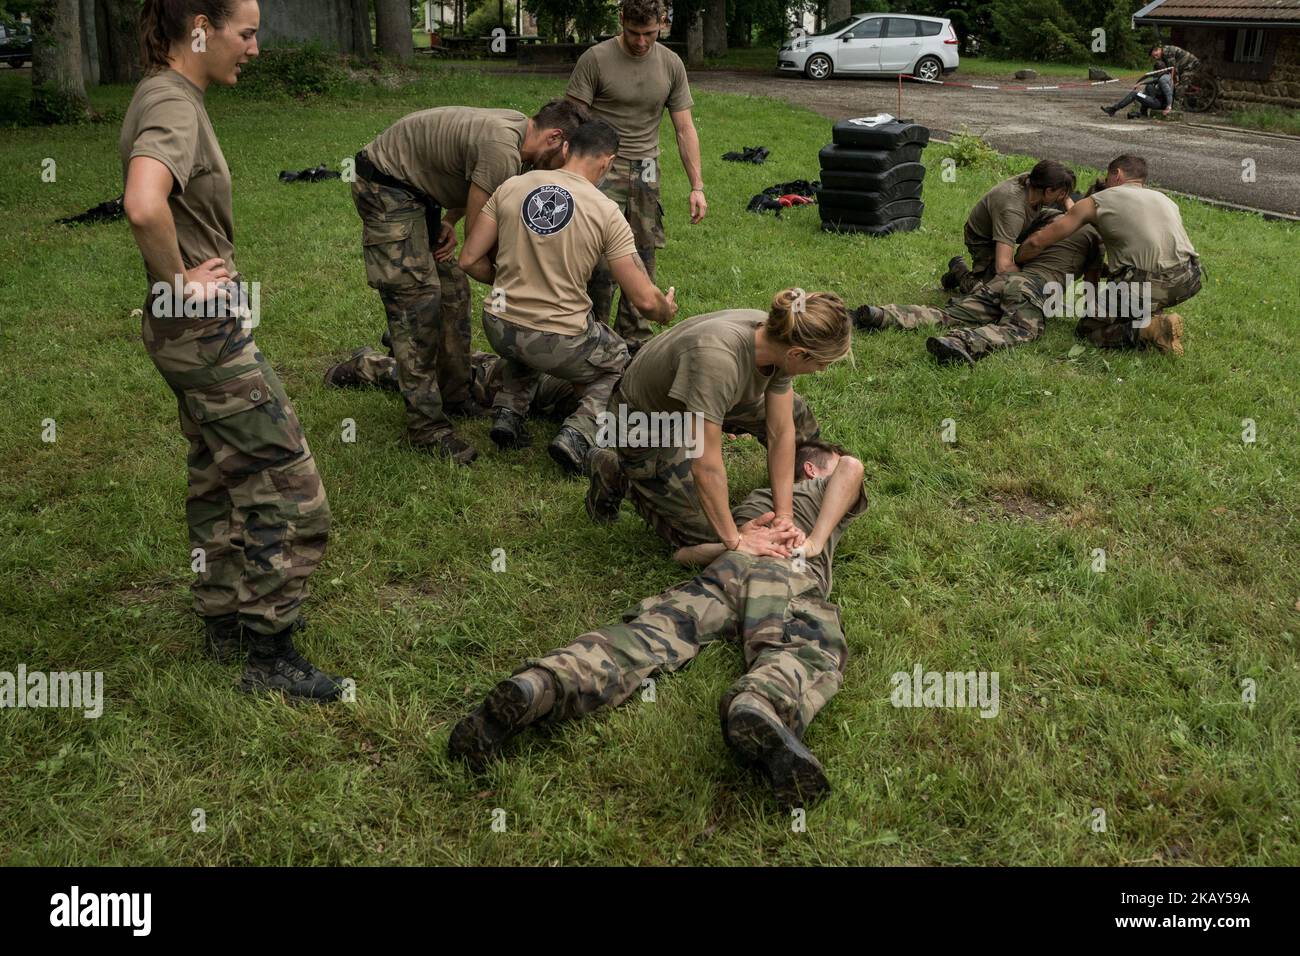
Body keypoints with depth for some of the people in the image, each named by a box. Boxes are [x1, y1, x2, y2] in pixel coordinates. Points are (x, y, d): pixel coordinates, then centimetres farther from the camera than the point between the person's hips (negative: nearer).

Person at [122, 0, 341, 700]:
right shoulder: (172, 105, -20)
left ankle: (222, 625, 34)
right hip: (205, 332, -10)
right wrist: (178, 282, -23)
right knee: (286, 483, -3)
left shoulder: (169, 97, 11)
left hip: (196, 332, 10)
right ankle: (270, 658, 8)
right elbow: (144, 206, -40)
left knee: (219, 476, 20)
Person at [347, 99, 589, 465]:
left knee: (452, 291, 10)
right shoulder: (502, 150, -28)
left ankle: (454, 396, 21)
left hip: (415, 189, 10)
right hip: (385, 190, -10)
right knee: (418, 299, -14)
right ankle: (426, 428, -11)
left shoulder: (515, 126, 2)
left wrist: (450, 221, -1)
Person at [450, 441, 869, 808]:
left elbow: (686, 552, 35)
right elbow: (851, 467, 11)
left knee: (647, 635, -19)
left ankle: (536, 687, -46)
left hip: (726, 566, 4)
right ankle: (761, 706, -67)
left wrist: (735, 542, 21)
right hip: (792, 571, -4)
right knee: (810, 652, -30)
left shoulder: (750, 501, 47)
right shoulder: (825, 489, 37)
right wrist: (814, 543, 12)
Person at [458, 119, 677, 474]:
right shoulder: (606, 213, -7)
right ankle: (577, 433, 1)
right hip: (559, 344, -4)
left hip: (499, 329, 4)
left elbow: (470, 259, 4)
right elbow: (645, 299, -6)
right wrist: (666, 311, 18)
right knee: (617, 365, 27)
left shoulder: (512, 187, 1)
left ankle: (508, 411, 18)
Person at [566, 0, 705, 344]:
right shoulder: (595, 59, -7)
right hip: (602, 169, -4)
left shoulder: (671, 64, 5)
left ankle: (634, 342, 15)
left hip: (646, 171, 4)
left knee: (643, 261, 5)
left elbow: (685, 129, 7)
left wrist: (697, 186, 1)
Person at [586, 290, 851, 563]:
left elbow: (781, 432, -10)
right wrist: (735, 540, -27)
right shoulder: (717, 358, -43)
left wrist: (784, 515, -12)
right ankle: (617, 474, 11)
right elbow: (707, 466, -37)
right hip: (645, 426, -7)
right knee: (706, 536, -3)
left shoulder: (779, 340, -19)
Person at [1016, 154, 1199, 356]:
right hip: (1188, 281, 6)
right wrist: (1105, 269, 42)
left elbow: (1037, 241, 10)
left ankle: (1152, 331, -9)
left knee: (1088, 329, 14)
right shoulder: (1166, 200, 26)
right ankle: (1151, 317, 13)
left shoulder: (1097, 201, 12)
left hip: (1147, 285, -6)